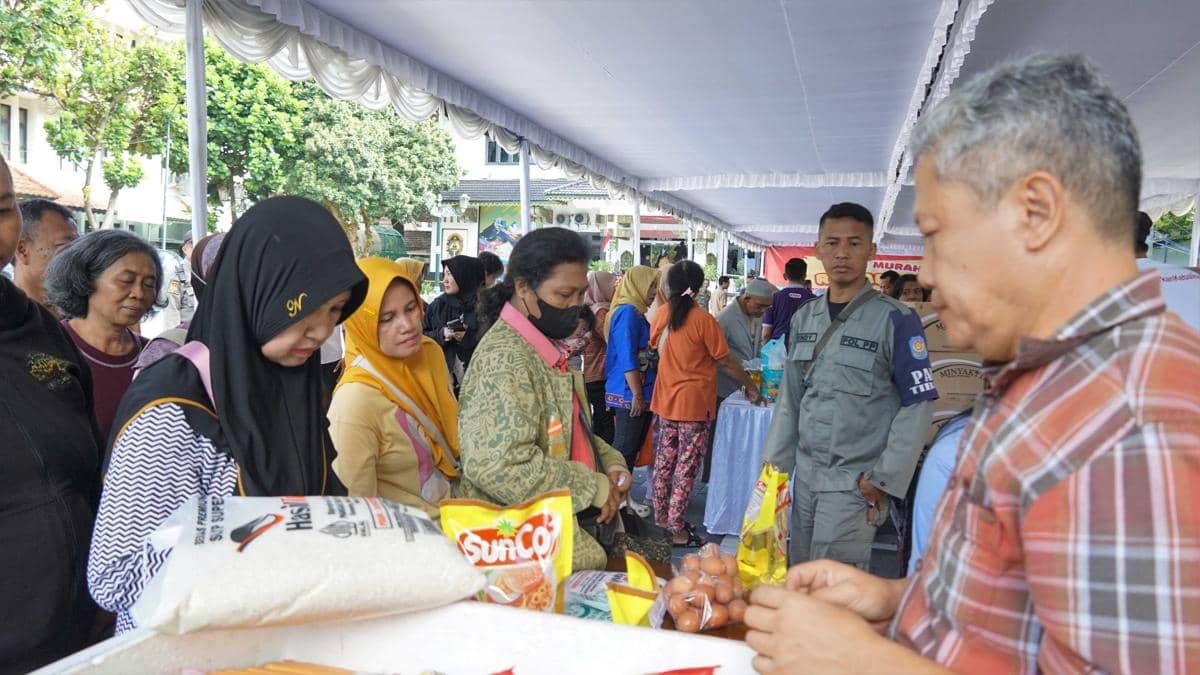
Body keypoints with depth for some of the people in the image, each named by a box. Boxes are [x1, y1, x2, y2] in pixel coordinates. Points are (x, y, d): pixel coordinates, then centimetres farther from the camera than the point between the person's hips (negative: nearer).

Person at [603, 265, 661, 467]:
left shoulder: (635, 312, 15)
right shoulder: (628, 312, -15)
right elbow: (627, 359, -21)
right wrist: (637, 395, -20)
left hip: (631, 393, 10)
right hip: (630, 394, -10)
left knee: (632, 448, 14)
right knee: (625, 450, -4)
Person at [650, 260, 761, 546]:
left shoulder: (662, 315, 0)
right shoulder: (703, 320, -16)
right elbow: (726, 361, -10)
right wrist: (750, 385, 2)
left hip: (666, 400, 6)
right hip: (694, 404, -6)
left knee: (664, 461, 15)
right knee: (686, 467, 3)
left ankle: (661, 518, 28)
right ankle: (676, 530, 9)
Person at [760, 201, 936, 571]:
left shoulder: (895, 319, -10)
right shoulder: (804, 317, 7)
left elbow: (917, 406, -9)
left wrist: (883, 480, -11)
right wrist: (776, 462, 10)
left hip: (855, 482, -5)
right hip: (805, 474, 5)